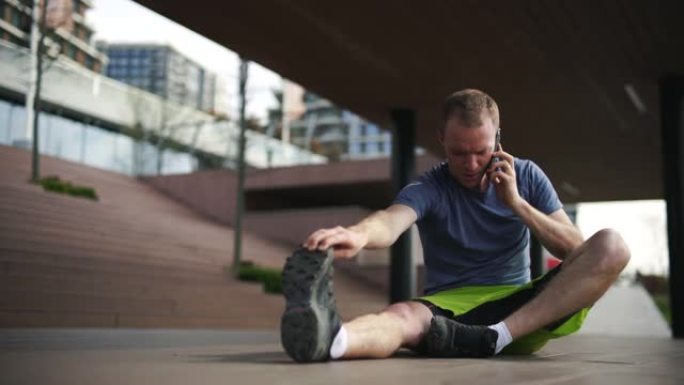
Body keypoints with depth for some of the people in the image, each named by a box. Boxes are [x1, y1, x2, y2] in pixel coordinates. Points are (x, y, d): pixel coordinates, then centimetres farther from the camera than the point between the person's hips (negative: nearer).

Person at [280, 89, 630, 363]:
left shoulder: (527, 177, 7)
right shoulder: (428, 189, -3)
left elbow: (575, 250, 1)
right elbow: (391, 220, -27)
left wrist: (516, 203, -13)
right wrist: (359, 234, -52)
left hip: (519, 307, 3)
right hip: (450, 306, -2)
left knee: (610, 247, -21)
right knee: (402, 316, -37)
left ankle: (495, 336, -34)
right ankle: (327, 336, -73)